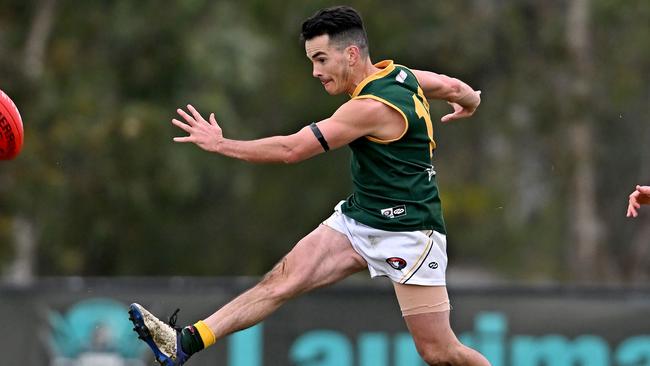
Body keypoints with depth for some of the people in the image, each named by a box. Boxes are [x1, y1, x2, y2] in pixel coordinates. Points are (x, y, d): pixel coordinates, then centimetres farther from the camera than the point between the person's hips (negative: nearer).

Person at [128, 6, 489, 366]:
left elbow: (291, 150, -23)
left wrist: (219, 143, -14)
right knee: (281, 280, -5)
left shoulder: (372, 107, -25)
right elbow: (453, 86, 19)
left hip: (406, 233, -9)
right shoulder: (399, 73, 1)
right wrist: (470, 100, 44)